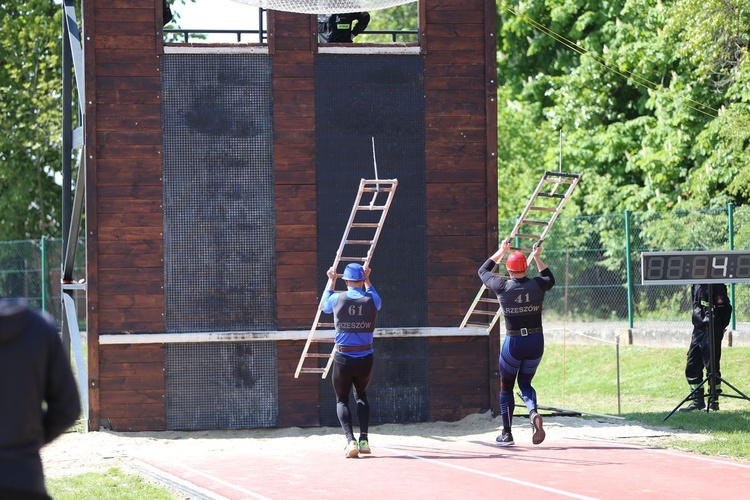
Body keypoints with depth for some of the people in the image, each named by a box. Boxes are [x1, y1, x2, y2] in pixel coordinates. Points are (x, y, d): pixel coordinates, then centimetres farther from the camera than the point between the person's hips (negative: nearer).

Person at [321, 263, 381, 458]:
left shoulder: (338, 299, -7)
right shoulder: (372, 301, -5)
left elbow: (325, 305, 17)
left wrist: (331, 282, 27)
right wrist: (367, 280, 35)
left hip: (343, 359, -2)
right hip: (365, 358, 2)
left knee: (342, 400, 10)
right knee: (361, 396, 23)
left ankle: (351, 441, -12)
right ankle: (364, 439, 9)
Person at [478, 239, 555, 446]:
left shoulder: (503, 287, -9)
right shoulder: (537, 285, -5)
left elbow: (483, 271, 11)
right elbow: (550, 278, 22)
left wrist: (501, 251, 21)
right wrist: (537, 258, 27)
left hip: (513, 343, -3)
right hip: (536, 342, 3)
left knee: (506, 386, 13)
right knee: (525, 383, 18)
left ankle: (507, 434, 14)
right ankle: (533, 413, -13)